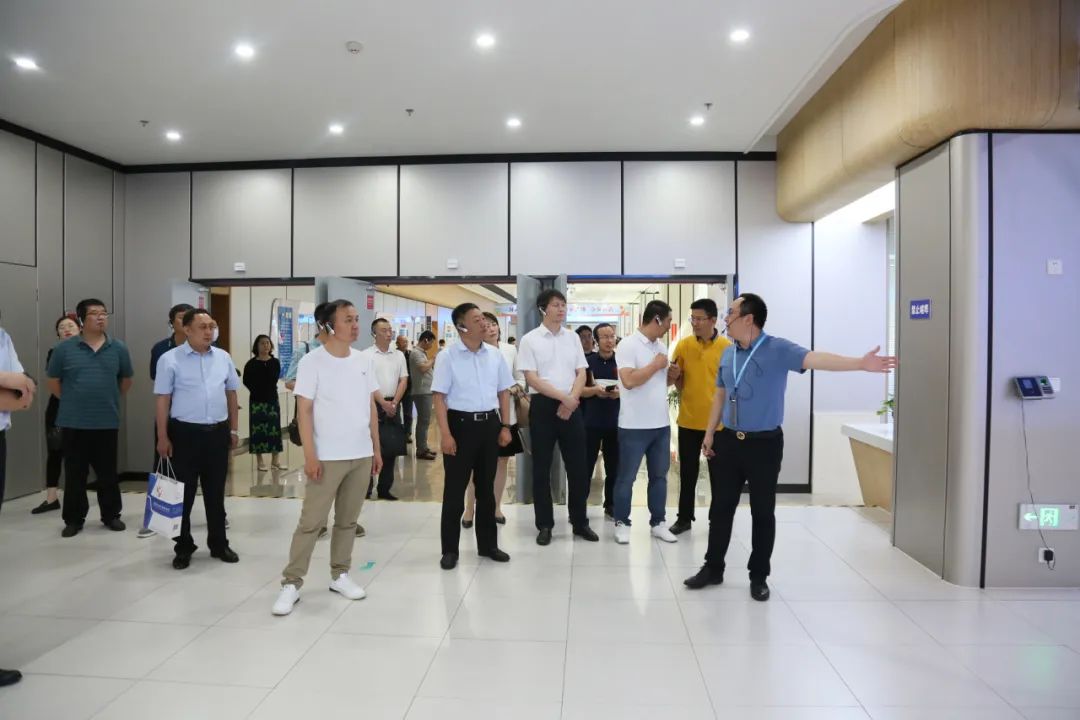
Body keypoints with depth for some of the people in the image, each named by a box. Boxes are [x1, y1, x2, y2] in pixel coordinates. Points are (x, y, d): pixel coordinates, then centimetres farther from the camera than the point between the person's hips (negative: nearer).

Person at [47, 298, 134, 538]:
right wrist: (72, 401, 7)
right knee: (74, 474, 8)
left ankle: (111, 515, 21)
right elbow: (53, 382, 7)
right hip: (73, 422, -1)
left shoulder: (118, 349, 1)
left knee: (108, 473, 9)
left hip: (107, 422, 1)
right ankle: (74, 519, 20)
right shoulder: (64, 348, -3)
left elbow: (126, 380, 14)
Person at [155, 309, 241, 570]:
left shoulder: (223, 358, 6)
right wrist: (163, 437, -7)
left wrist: (233, 429, 11)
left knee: (215, 492, 12)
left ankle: (219, 544, 24)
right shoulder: (170, 359, -5)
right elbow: (163, 400, -5)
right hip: (185, 433, -3)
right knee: (184, 493, 6)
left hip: (218, 432, 3)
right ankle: (183, 548, 21)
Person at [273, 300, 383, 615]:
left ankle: (340, 575, 25)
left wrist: (376, 449, 10)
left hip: (361, 455, 5)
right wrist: (310, 455, -14)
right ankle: (291, 582, 13)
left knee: (348, 520, 13)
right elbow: (304, 411, -9)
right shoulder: (313, 361, -8)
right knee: (311, 521, 0)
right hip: (328, 457, -5)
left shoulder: (363, 360, 7)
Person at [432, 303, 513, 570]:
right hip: (461, 423, -4)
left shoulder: (495, 355, 5)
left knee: (486, 487, 15)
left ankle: (488, 544, 29)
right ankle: (450, 549, 19)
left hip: (489, 423, 4)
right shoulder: (448, 356, -8)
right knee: (455, 489, 5)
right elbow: (439, 397, -9)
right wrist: (446, 434, -15)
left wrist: (505, 426, 6)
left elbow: (504, 392, 12)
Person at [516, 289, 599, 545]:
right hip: (543, 406, -3)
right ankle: (544, 525, 18)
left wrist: (571, 400, -10)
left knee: (578, 466, 7)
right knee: (542, 468, 5)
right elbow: (532, 379, -9)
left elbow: (581, 374, 5)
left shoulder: (573, 338, 9)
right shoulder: (529, 339, -3)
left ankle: (580, 522, 22)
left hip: (571, 406, 3)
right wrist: (563, 397, -15)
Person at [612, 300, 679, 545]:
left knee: (659, 476, 15)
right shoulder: (627, 345, -13)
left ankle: (658, 523, 27)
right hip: (635, 426, -7)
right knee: (626, 477, 6)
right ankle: (621, 523, 20)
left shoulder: (661, 347, 10)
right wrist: (656, 365, -16)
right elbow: (629, 381, -25)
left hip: (661, 424, 7)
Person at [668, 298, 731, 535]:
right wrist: (674, 377, -13)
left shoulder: (727, 347, -6)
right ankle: (684, 517, 23)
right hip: (688, 420, 2)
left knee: (718, 472, 10)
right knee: (687, 471, 10)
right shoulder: (683, 345, 0)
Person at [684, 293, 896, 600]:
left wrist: (860, 363, -45)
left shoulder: (778, 349, -12)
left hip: (764, 444, -5)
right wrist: (709, 434, 12)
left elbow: (814, 359, -29)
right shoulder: (727, 354, 6)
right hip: (728, 441, 5)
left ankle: (758, 576, 22)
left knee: (763, 511, 7)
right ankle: (713, 568, 25)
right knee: (721, 507, 11)